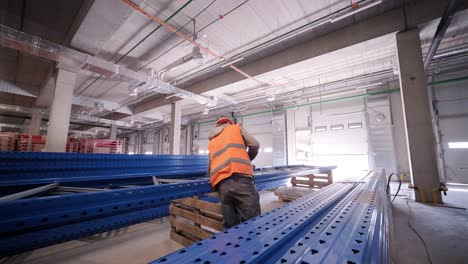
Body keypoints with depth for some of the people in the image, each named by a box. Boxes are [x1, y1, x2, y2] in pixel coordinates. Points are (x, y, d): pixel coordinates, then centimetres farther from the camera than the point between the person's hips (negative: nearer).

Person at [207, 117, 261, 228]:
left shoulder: (211, 142, 33)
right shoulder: (237, 128, 24)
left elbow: (209, 171, 32)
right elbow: (255, 145, 11)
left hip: (221, 184, 4)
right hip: (240, 178, -4)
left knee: (231, 226, 4)